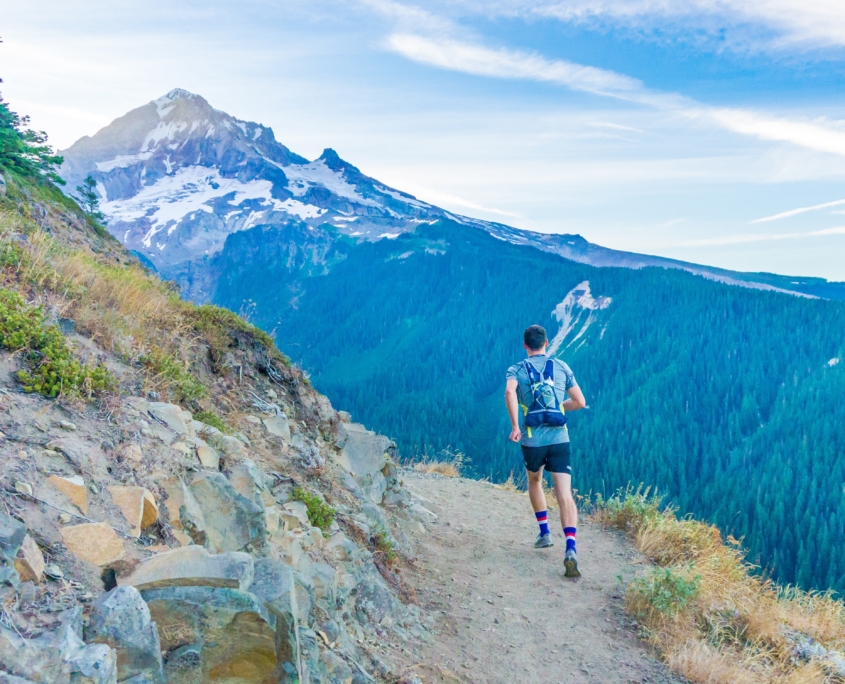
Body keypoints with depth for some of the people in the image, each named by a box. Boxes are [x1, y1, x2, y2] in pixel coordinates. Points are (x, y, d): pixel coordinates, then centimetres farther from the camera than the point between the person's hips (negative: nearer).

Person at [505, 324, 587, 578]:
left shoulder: (516, 369, 5)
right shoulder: (561, 367, 10)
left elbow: (509, 391, -18)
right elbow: (580, 402, 12)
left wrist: (515, 426, -17)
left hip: (531, 440, 0)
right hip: (560, 439, 0)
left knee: (534, 482, 29)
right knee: (565, 495, -7)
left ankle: (544, 532, 30)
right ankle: (570, 549, -24)